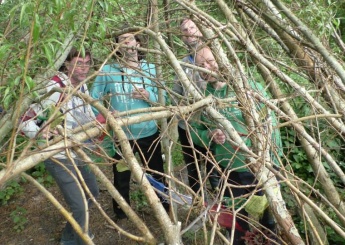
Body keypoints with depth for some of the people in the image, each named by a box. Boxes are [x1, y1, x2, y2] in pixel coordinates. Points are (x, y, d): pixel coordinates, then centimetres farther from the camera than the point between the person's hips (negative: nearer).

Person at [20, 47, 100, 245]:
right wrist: (40, 133, -41)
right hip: (60, 158, -9)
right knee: (79, 207, -7)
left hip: (79, 155, 9)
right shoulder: (55, 89, -24)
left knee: (92, 192, 25)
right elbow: (26, 121, -22)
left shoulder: (83, 87, 1)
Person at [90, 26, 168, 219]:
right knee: (121, 179, 14)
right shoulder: (108, 70, -6)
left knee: (158, 175, 17)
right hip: (121, 136, -1)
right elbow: (94, 99, -6)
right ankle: (121, 216, 36)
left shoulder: (151, 69, 0)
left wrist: (149, 97, -19)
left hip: (149, 133, 2)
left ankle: (166, 212, 39)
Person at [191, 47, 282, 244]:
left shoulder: (249, 87, -9)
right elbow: (195, 132, 7)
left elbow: (271, 124, -10)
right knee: (236, 220, 17)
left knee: (269, 218, 7)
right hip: (226, 171, 4)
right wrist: (210, 136, -15)